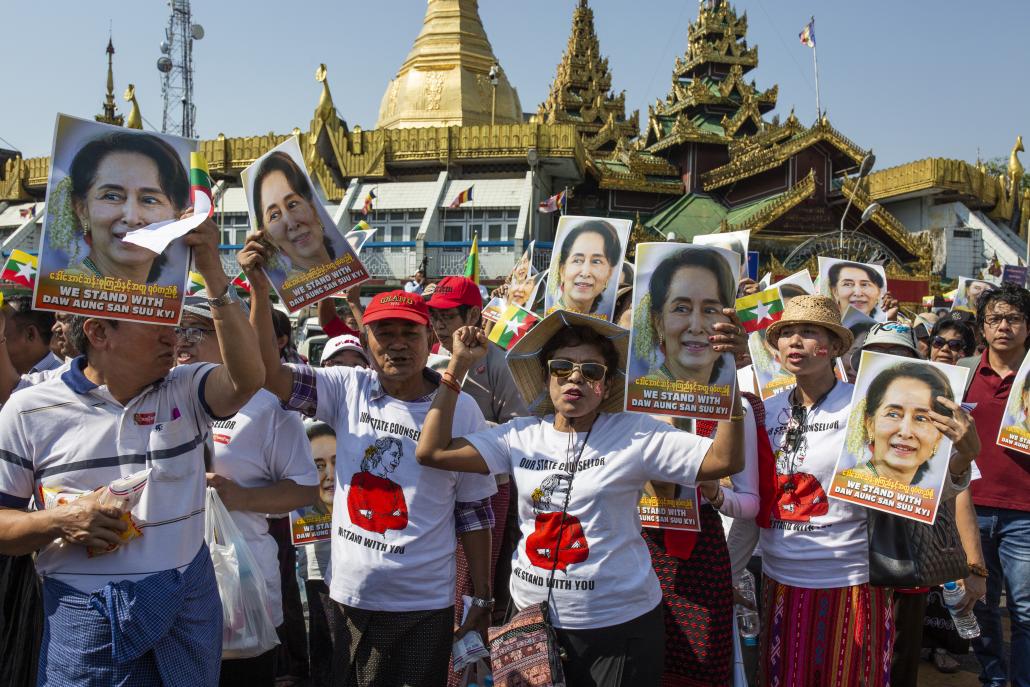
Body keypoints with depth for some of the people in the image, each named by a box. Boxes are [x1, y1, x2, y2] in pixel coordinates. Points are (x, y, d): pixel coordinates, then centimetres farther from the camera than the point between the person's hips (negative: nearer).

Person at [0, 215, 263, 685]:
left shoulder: (185, 391, 0)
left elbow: (247, 377, -21)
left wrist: (213, 275, -26)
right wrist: (60, 521, -16)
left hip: (189, 602, 2)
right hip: (86, 616, -1)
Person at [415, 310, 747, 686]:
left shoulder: (636, 433, -8)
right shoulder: (521, 435, -1)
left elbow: (725, 460, -16)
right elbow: (431, 451, -6)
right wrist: (458, 367, -8)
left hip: (620, 624, -2)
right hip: (532, 618, 3)